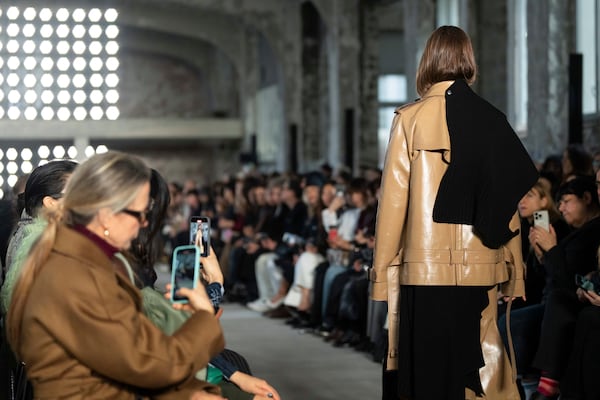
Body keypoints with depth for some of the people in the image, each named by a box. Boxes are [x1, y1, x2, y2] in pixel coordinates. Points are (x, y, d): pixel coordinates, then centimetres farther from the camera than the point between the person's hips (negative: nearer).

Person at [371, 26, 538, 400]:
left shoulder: (411, 119, -4)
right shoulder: (493, 119, 4)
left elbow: (394, 200, -5)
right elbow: (508, 203, 4)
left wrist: (382, 270, 0)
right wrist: (515, 270, 10)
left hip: (425, 267, -3)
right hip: (480, 268, 3)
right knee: (474, 370, 10)